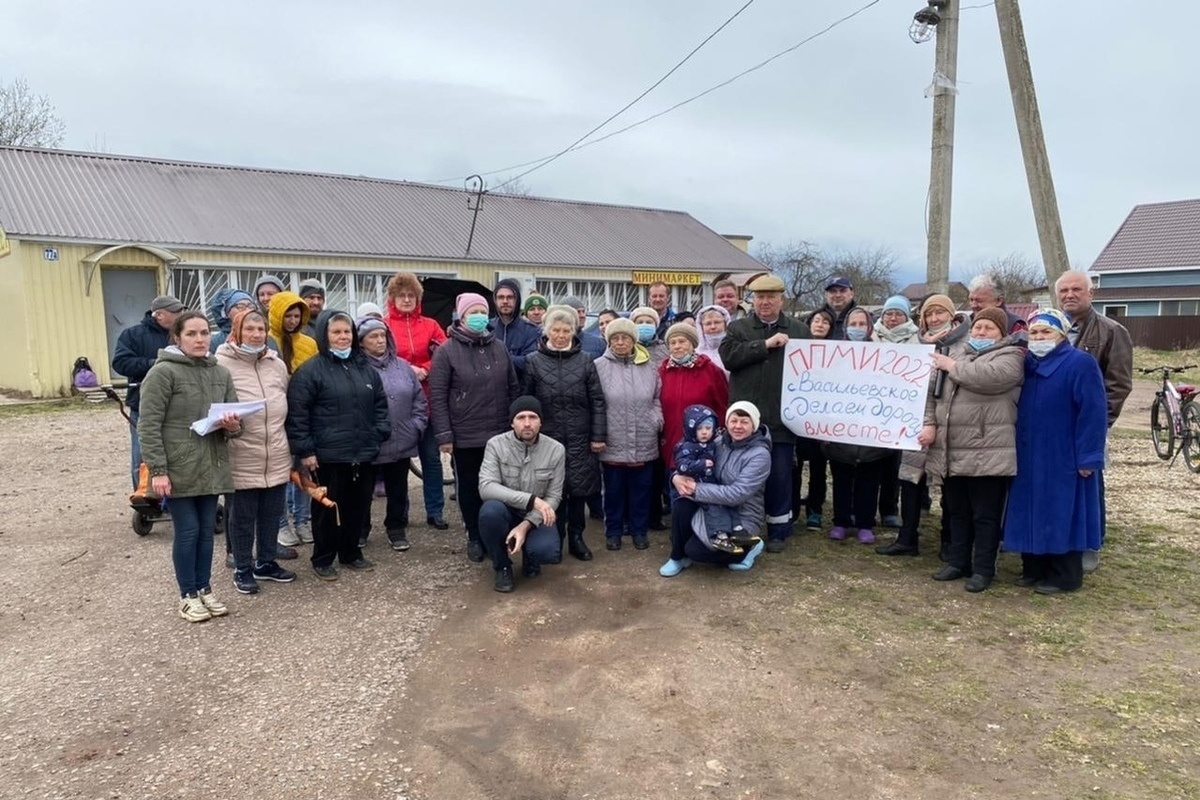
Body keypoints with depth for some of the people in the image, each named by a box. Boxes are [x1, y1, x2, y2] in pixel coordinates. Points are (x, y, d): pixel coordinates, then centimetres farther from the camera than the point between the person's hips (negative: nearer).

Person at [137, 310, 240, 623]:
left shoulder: (221, 373, 8)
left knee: (207, 530, 13)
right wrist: (157, 470, -17)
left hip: (211, 467, 5)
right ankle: (188, 595, 17)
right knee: (187, 531, 2)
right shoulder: (163, 372, -10)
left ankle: (204, 589, 27)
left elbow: (235, 417, 15)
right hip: (178, 469, -5)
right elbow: (148, 426, -13)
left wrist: (232, 425, -10)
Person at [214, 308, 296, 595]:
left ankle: (266, 563, 32)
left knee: (272, 514, 15)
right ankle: (243, 569, 24)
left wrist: (291, 448, 19)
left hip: (277, 457, 5)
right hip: (242, 459, -5)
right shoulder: (222, 364, -9)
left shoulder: (278, 364, 8)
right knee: (242, 517, 8)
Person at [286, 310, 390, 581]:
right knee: (328, 508, 5)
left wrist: (380, 434, 8)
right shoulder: (311, 370, -8)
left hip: (363, 453, 6)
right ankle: (322, 560, 20)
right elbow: (297, 413, -10)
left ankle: (351, 553, 30)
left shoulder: (365, 367, 11)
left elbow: (380, 404, 18)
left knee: (358, 505, 13)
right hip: (328, 455, -5)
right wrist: (304, 450, -13)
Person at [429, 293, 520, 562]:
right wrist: (444, 435, -11)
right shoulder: (447, 351, -5)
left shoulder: (499, 348, 7)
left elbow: (512, 388, 12)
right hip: (465, 436, -3)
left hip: (500, 433, 3)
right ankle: (474, 537, 25)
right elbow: (437, 396, -7)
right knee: (470, 487, 10)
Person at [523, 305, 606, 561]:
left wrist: (598, 436, -2)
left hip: (580, 438, 1)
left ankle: (576, 538, 21)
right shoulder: (534, 361, 1)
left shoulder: (585, 360, 3)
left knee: (579, 489, 5)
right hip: (547, 437, 0)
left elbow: (597, 401, 2)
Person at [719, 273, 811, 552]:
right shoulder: (738, 328, 7)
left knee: (780, 478, 6)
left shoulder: (799, 330, 8)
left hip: (781, 419, 0)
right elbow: (728, 356, -11)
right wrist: (766, 344, -14)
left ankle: (779, 531, 19)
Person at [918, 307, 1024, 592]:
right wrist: (930, 424, -2)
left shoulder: (1009, 356, -2)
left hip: (987, 454, -6)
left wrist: (953, 367, -9)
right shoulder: (956, 352, 15)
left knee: (985, 514, 3)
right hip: (952, 451, 6)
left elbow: (989, 377, -24)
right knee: (957, 511, 16)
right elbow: (933, 390, 12)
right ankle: (958, 562, 27)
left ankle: (983, 569, 13)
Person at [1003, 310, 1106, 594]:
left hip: (1064, 458, -7)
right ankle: (1034, 568, 22)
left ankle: (1064, 576, 11)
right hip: (1029, 457, 7)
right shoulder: (1026, 364, 10)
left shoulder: (1081, 363, -10)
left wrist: (1088, 456, -18)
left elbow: (1093, 412, -15)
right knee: (1032, 513, 11)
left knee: (1062, 515, 0)